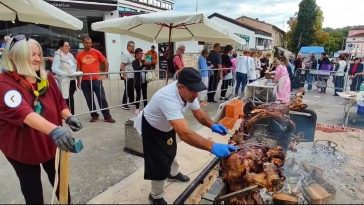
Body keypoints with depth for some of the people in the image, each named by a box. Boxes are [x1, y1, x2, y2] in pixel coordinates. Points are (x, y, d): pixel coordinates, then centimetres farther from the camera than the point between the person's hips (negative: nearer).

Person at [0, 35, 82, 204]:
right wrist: (53, 129, -53)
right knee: (32, 191, 15)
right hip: (22, 147, -4)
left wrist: (68, 117, -16)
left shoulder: (47, 78, -3)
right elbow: (23, 112, -38)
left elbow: (60, 102, 5)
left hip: (51, 142, 4)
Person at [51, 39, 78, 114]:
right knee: (66, 99, -6)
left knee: (71, 98, 11)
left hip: (72, 80, 7)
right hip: (64, 81, -7)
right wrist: (66, 74, -21)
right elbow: (54, 69, -16)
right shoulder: (58, 56, -8)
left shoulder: (70, 55, 14)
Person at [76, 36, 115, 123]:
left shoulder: (96, 52, 1)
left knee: (102, 98, -1)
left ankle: (107, 116, 7)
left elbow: (106, 63, 6)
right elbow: (78, 68, 9)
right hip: (85, 81, 2)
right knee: (89, 99, 9)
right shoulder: (79, 55, 5)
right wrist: (78, 81, 6)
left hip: (96, 79, -2)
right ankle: (94, 115, 22)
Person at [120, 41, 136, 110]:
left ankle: (131, 101, 31)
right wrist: (124, 75, -25)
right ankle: (124, 104, 4)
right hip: (127, 76, -8)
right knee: (127, 90, -4)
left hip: (132, 76, 8)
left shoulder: (132, 55, 13)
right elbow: (122, 66, -21)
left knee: (132, 89, 17)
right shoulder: (125, 54, -14)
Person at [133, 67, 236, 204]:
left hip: (166, 126, 8)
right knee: (160, 164, -4)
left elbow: (198, 113, -6)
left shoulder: (188, 92, -19)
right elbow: (184, 134, -54)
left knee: (170, 151, 28)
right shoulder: (169, 98, -45)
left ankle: (173, 174, 57)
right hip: (151, 129, -8)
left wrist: (212, 125, -24)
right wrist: (212, 146, -59)